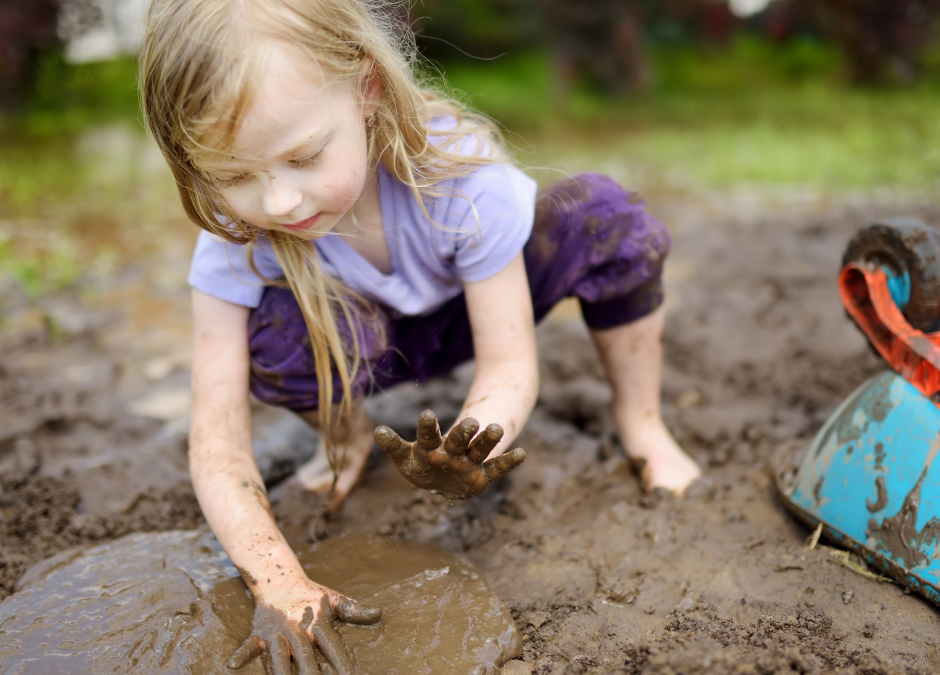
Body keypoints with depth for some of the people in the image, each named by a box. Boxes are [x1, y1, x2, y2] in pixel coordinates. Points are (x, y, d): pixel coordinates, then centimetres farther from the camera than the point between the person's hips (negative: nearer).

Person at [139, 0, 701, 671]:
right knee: (278, 335, -34)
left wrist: (473, 444, -53)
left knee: (600, 214, -28)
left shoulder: (465, 177, -36)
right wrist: (277, 579, -47)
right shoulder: (234, 242, -31)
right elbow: (217, 440, -31)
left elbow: (509, 364, -30)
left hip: (476, 311, 0)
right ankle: (348, 435, 2)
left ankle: (640, 422, -5)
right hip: (374, 343, 1)